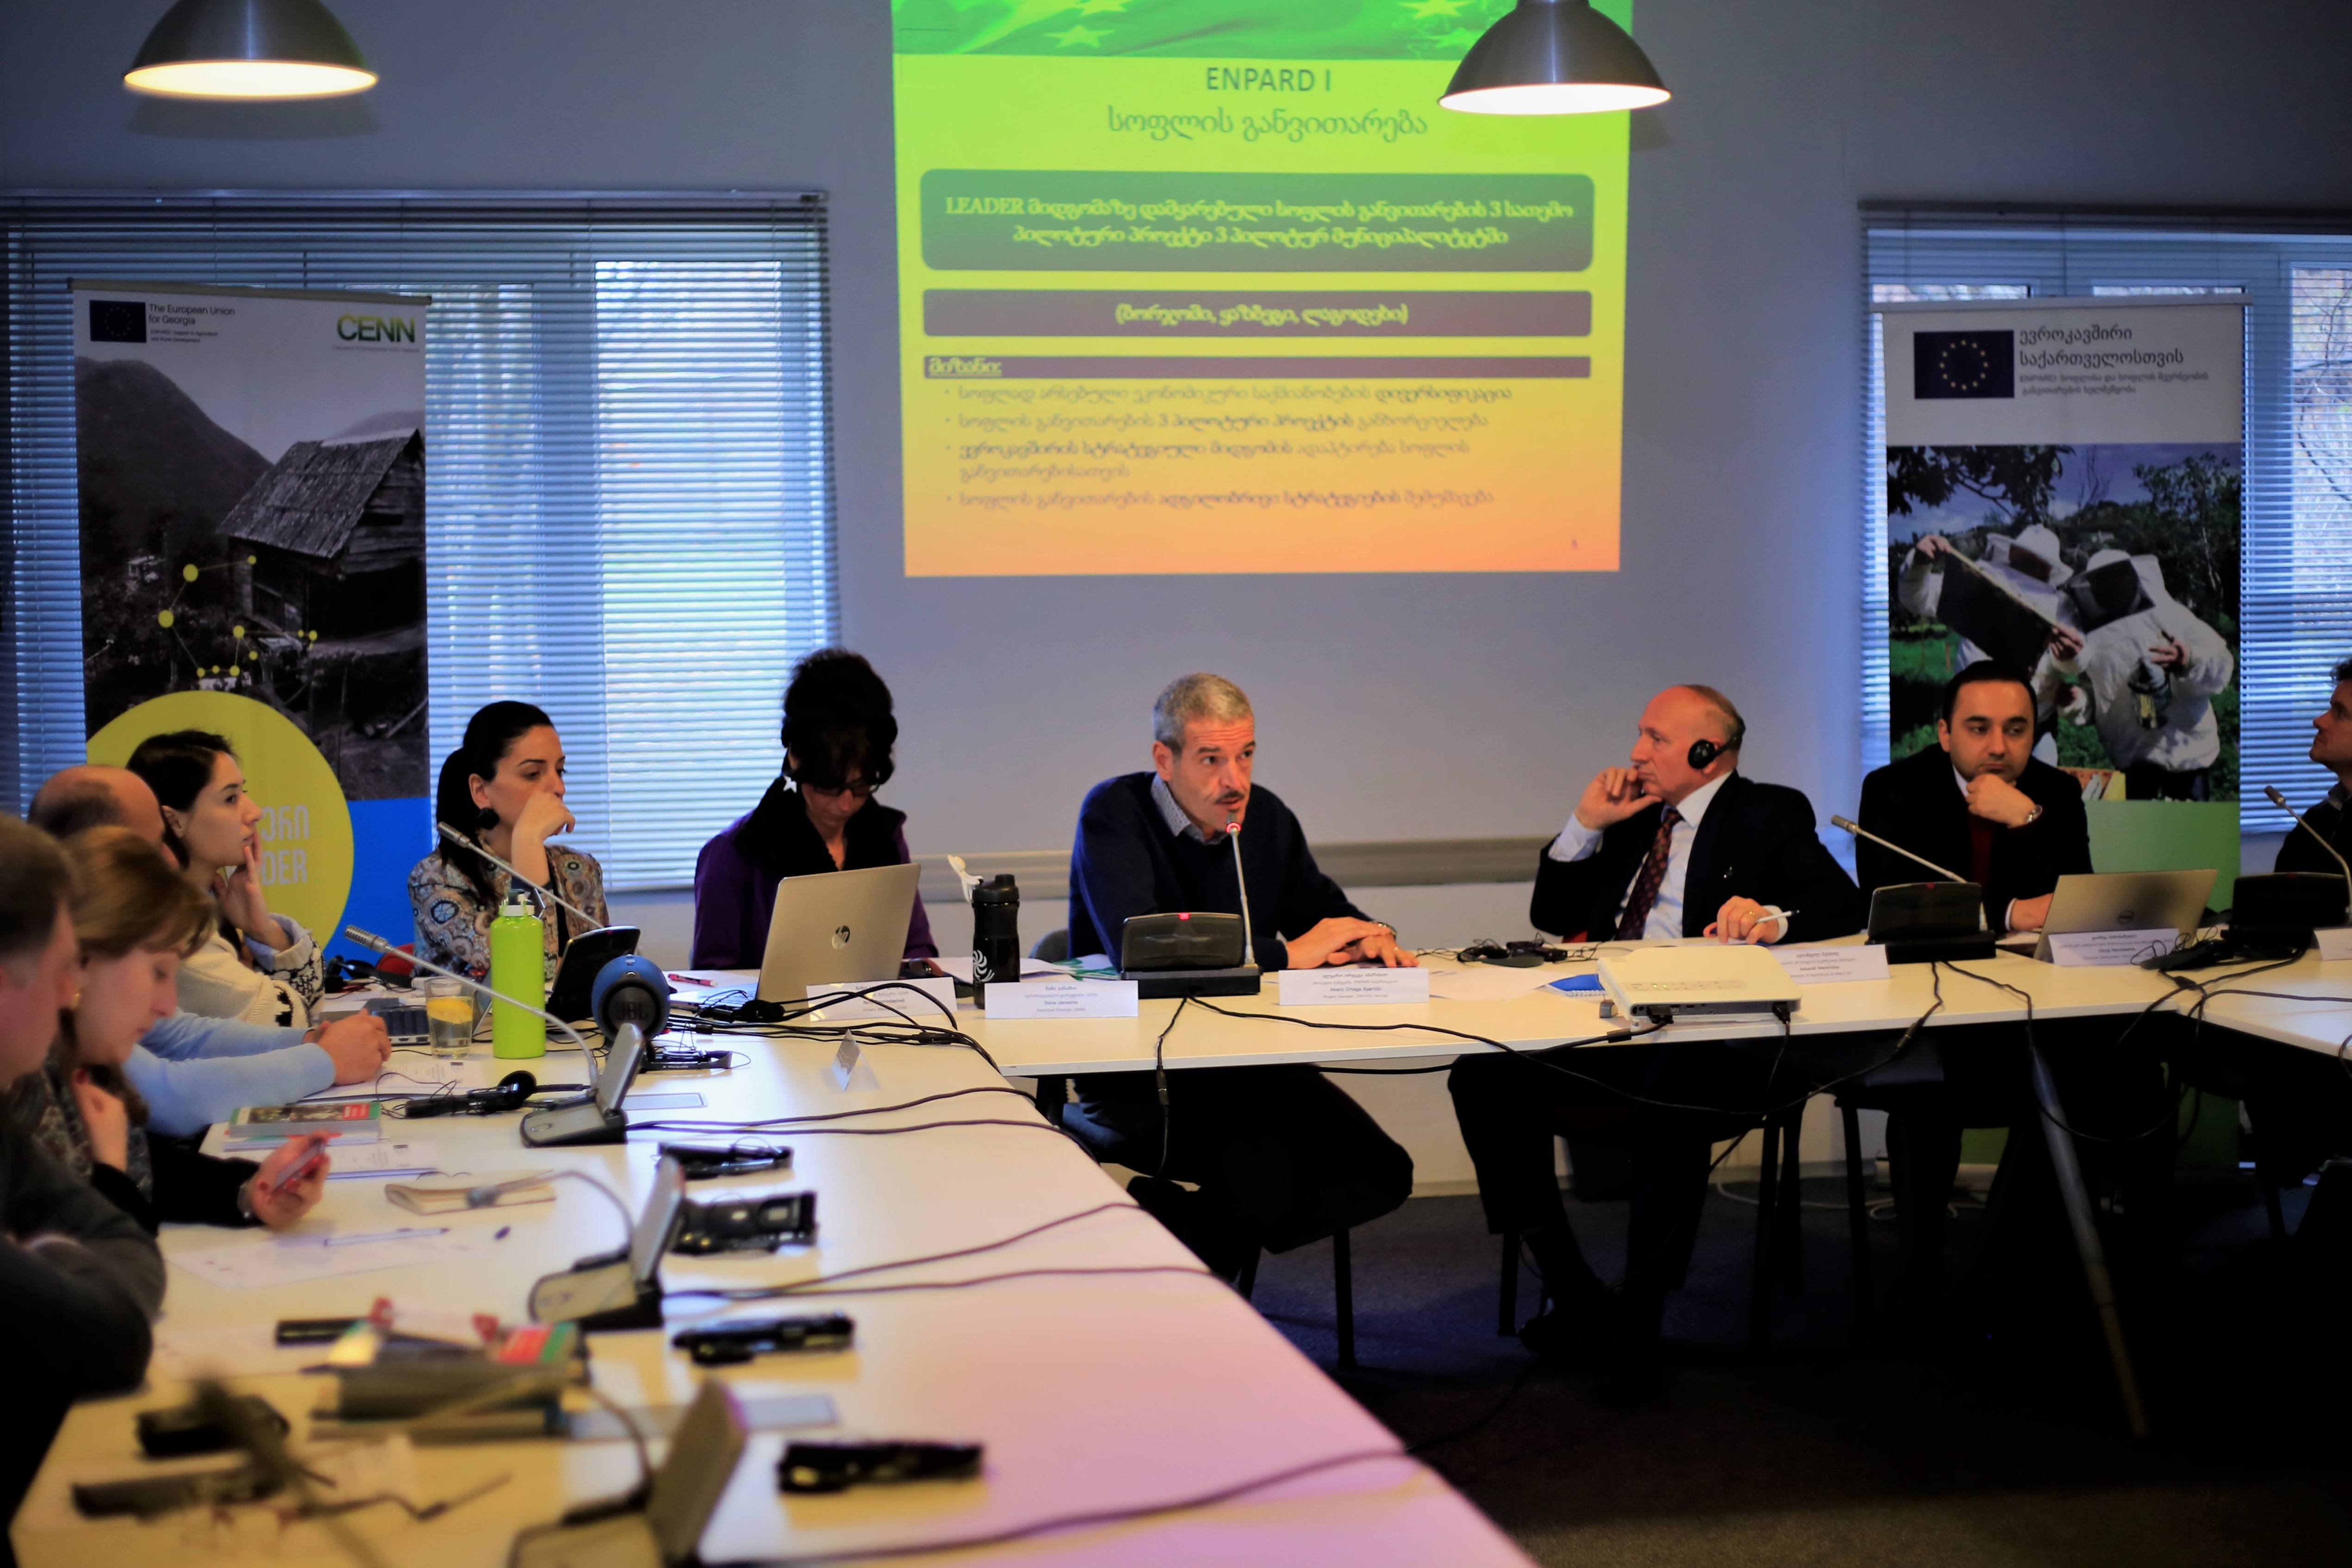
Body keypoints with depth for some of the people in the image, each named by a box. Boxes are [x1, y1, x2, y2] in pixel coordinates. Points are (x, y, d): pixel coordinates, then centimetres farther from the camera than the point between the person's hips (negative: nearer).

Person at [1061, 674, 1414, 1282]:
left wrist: (1369, 934, -3)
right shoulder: (1114, 815, -10)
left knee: (1380, 1172, -12)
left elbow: (1323, 909, 24)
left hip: (1248, 1058, 7)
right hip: (1133, 1068, -7)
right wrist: (1286, 953, -21)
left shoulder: (1265, 816, 8)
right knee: (1261, 1174, -29)